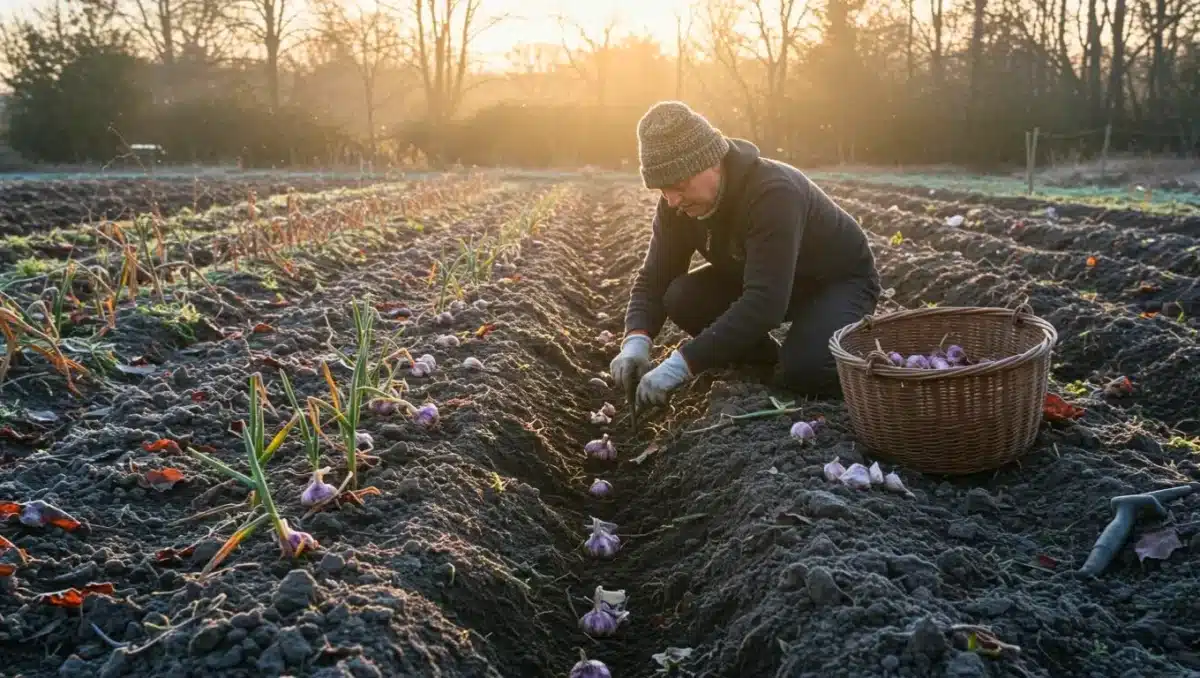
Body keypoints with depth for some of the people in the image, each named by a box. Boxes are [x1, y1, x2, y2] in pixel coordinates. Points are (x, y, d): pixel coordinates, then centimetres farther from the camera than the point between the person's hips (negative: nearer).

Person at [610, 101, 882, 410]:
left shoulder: (774, 193, -38)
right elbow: (653, 279, -12)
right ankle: (772, 361, 3)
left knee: (805, 370, -34)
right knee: (681, 298, -19)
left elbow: (764, 304, -45)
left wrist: (683, 363, -49)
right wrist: (636, 340, -33)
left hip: (840, 279, -6)